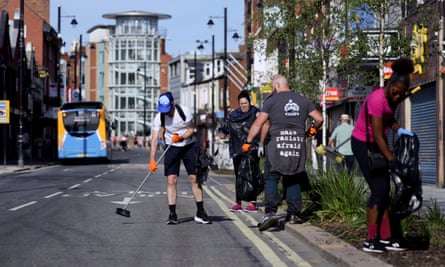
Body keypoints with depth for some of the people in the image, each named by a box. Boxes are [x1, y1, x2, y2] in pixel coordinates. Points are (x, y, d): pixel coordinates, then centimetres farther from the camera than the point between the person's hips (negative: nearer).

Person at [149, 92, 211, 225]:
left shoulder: (184, 111, -18)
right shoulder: (159, 117, -15)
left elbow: (191, 129, -7)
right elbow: (154, 139, -17)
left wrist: (181, 137, -27)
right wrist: (152, 160, -26)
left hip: (189, 145, -1)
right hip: (171, 148, 1)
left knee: (195, 178, -2)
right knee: (171, 180, -9)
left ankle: (200, 213, 6)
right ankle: (172, 214, -5)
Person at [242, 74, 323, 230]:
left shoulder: (272, 101, 1)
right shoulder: (303, 101, 12)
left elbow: (258, 123, -5)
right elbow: (319, 119, 10)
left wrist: (248, 142, 1)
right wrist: (313, 130, 30)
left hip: (277, 144, -4)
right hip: (298, 145, 4)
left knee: (271, 178, -4)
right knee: (293, 180, 14)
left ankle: (270, 213, -20)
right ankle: (293, 214, 12)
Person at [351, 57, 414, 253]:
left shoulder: (394, 99, -3)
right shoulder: (377, 99, -28)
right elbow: (378, 135, -29)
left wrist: (398, 130, -3)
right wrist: (392, 161, -28)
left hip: (377, 144, 9)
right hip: (363, 144, -9)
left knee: (384, 190, 5)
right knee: (379, 189, -13)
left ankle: (385, 237, 8)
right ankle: (370, 240, -10)